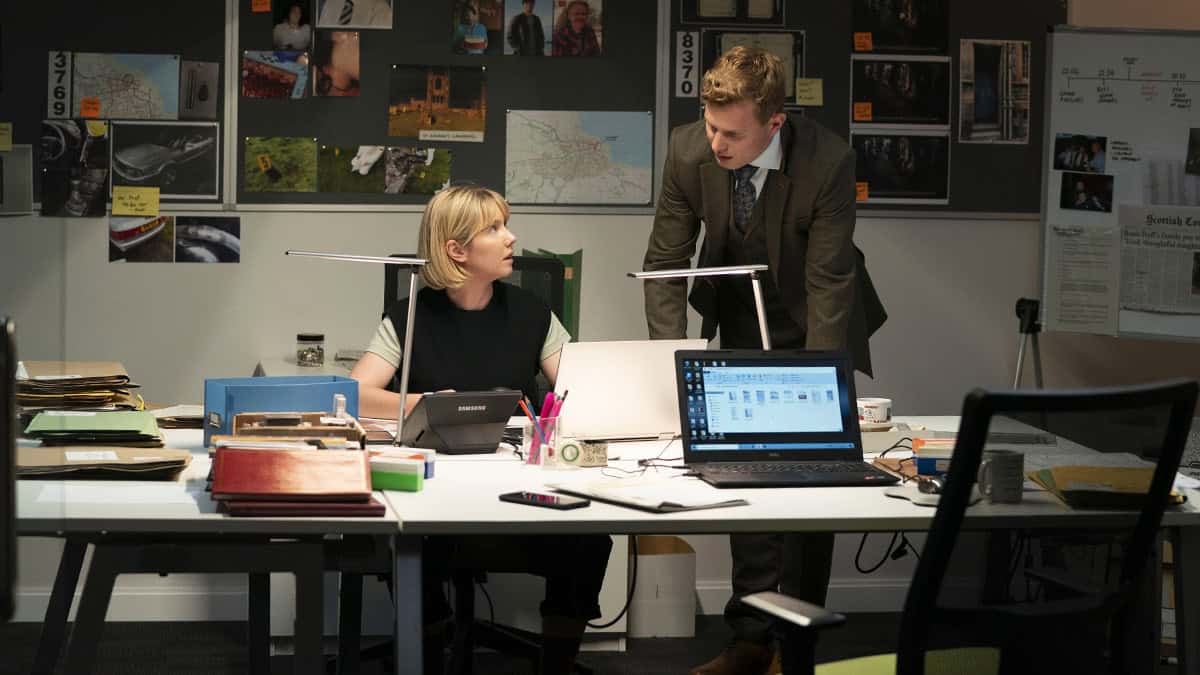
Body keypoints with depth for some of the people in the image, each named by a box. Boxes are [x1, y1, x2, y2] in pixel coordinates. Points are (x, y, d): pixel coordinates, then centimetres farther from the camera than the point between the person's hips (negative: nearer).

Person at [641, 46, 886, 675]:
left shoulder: (828, 160, -30)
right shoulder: (688, 150, -21)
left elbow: (829, 281, -27)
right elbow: (665, 261, -12)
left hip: (815, 319, -2)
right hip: (740, 321, 2)